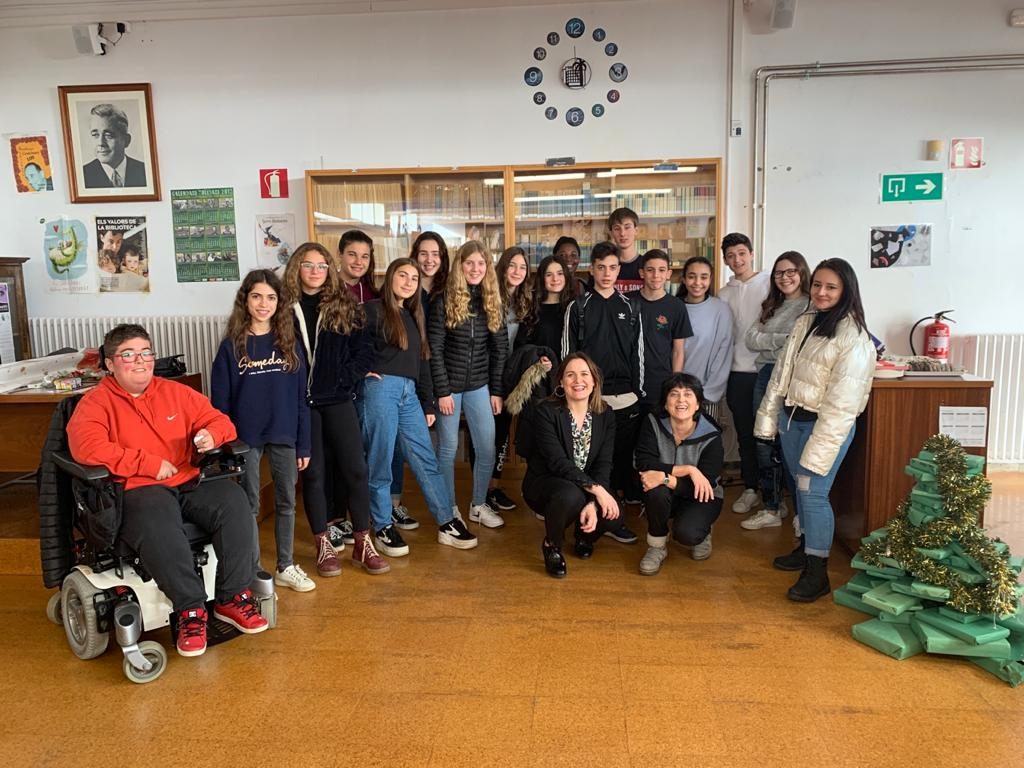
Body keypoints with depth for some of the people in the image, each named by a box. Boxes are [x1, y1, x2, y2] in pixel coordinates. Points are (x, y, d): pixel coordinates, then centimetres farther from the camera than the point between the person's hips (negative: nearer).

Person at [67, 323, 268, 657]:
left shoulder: (176, 392, 16)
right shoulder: (96, 402, 3)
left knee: (233, 498, -25)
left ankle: (233, 597, -16)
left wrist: (211, 435, -8)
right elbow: (86, 447, -15)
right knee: (156, 522, -39)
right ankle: (191, 608, -23)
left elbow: (219, 420, 19)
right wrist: (150, 464, -15)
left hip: (189, 485, 5)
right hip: (137, 493, -4)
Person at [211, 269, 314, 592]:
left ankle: (286, 567, 26)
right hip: (245, 437, -2)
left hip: (284, 435, 2)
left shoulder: (288, 342, 3)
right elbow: (220, 400, -2)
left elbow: (300, 397, 3)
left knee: (286, 502, 11)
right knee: (249, 505, 8)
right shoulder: (232, 345, -3)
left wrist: (304, 444, 1)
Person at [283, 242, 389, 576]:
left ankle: (362, 543, 13)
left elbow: (364, 349, 4)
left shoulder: (345, 305, 4)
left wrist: (349, 377, -8)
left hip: (338, 399, 1)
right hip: (301, 402, -1)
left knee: (355, 469, 0)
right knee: (312, 473, 7)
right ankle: (323, 545, 19)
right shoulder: (285, 306, 0)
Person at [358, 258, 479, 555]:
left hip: (409, 394, 6)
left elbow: (422, 362, 21)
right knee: (380, 461, 2)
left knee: (426, 460, 6)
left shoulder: (414, 317, 20)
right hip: (380, 389, -6)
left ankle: (447, 523, 11)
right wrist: (363, 370, -9)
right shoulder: (374, 309, 0)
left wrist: (428, 404, 18)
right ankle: (383, 527, 14)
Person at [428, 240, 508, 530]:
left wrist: (496, 390, 2)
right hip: (449, 385, -3)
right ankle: (450, 509, 21)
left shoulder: (492, 302, 4)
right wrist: (442, 391, -13)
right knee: (447, 449, 6)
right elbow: (435, 350, -10)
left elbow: (499, 350, 5)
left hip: (479, 386, 4)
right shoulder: (444, 301, -8)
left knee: (487, 449, 5)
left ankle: (478, 505, 24)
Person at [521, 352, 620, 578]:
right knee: (570, 495, -37)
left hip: (590, 489, 4)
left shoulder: (606, 415, -3)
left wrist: (592, 502, -25)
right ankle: (552, 546, -5)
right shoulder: (546, 412, -16)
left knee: (611, 514, -26)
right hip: (544, 483, -4)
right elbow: (558, 462, -24)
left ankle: (584, 534, 14)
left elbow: (604, 464, -9)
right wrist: (596, 489, -32)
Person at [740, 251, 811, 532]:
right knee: (764, 445, 9)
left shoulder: (814, 306, -5)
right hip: (766, 378, 7)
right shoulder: (771, 306, 17)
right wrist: (783, 339, -8)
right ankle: (771, 508, 20)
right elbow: (751, 339, 5)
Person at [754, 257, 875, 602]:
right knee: (801, 486, 17)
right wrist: (768, 417, 9)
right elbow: (780, 373, 11)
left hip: (826, 424, -7)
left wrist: (819, 448, -21)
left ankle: (817, 572, 5)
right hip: (791, 417, 7)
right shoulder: (804, 322, 8)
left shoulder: (854, 338, -16)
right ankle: (807, 546, 35)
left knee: (813, 492, -7)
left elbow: (842, 401, -19)